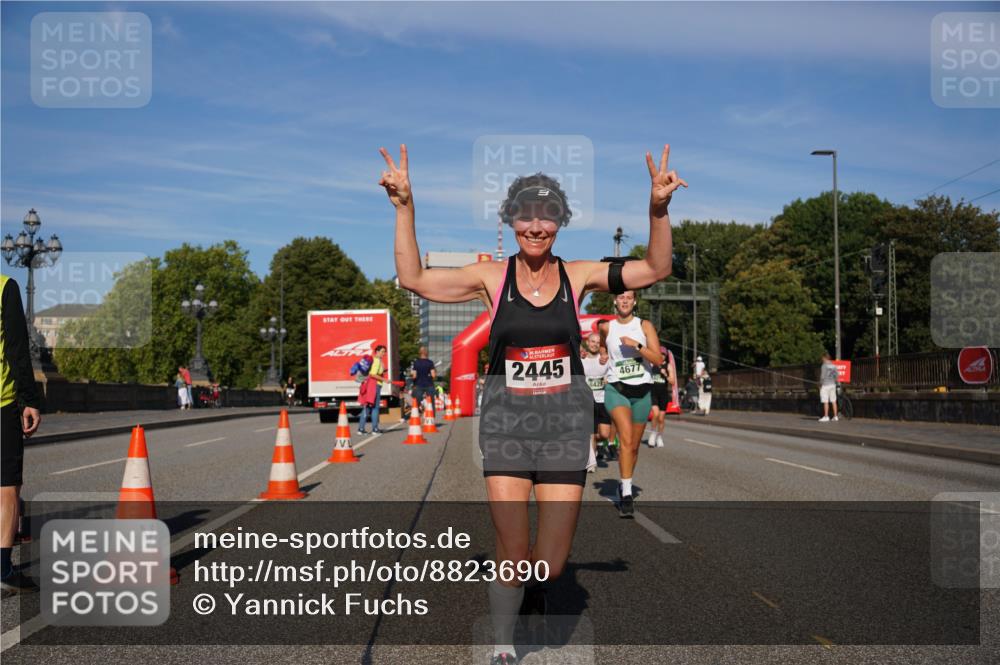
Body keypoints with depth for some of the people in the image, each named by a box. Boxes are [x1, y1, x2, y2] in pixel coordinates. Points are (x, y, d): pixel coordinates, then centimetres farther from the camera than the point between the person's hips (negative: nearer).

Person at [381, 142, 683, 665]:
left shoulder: (577, 276, 1)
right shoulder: (492, 278, -1)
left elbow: (656, 269, -3)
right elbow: (413, 278, -5)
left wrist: (659, 209, -17)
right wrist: (404, 208, -12)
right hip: (506, 421, -1)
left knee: (550, 562, 1)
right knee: (512, 554, -2)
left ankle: (529, 580, 39)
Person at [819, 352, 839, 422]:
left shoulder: (824, 366, -11)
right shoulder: (834, 366, 8)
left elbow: (822, 376, -15)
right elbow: (836, 376, 10)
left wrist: (820, 385, -5)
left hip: (825, 385, -7)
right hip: (832, 385, 7)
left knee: (826, 402, -4)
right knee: (833, 401, 8)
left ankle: (826, 417, -4)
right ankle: (835, 416, 9)